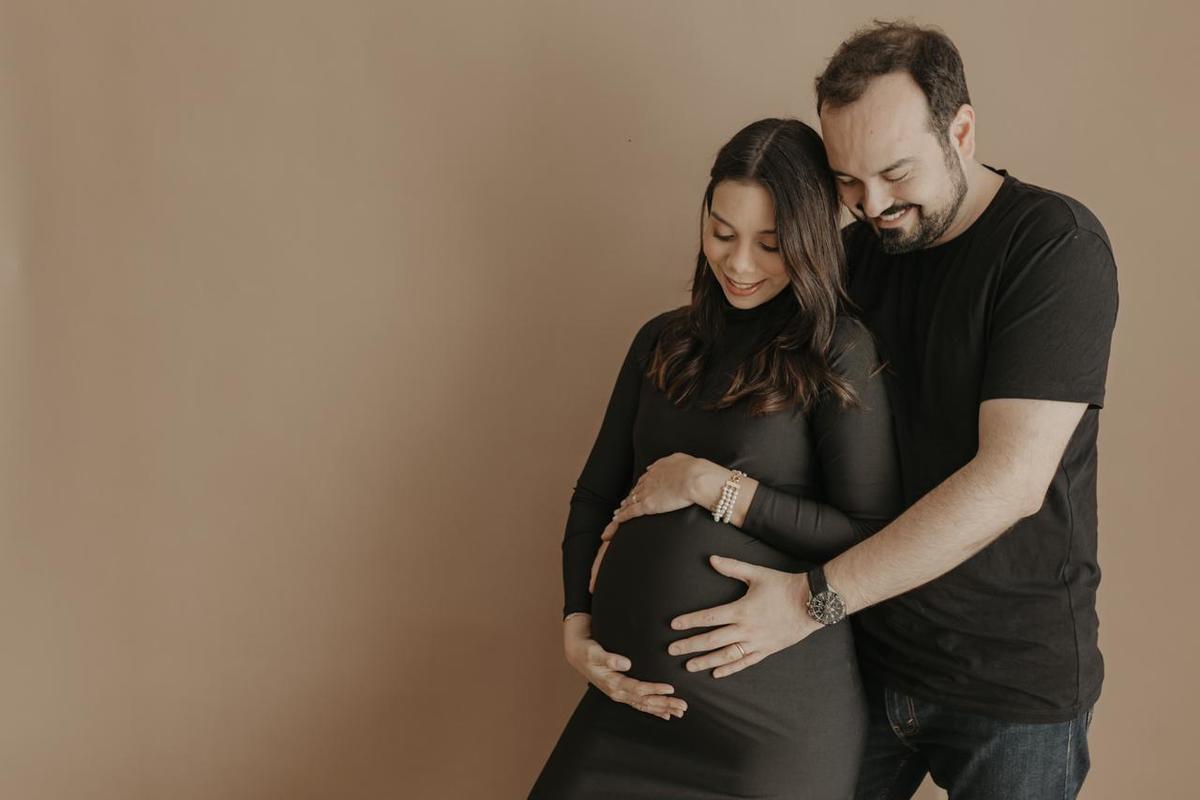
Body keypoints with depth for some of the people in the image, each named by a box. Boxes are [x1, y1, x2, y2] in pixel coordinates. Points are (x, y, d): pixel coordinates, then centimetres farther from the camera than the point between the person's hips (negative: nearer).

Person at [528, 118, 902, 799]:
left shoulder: (839, 354, -8)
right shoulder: (664, 342, 9)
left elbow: (876, 542, -12)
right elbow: (595, 496, 13)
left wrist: (713, 486, -13)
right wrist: (577, 627, -1)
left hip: (775, 711, -5)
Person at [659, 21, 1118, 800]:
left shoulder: (1055, 244, -16)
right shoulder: (856, 255, 3)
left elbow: (1010, 478, -24)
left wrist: (816, 596, -25)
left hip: (1014, 681, -5)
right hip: (867, 657, 5)